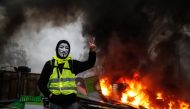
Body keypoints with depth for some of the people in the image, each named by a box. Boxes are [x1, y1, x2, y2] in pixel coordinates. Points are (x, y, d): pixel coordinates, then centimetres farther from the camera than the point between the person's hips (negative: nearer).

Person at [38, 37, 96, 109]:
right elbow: (41, 82, 8)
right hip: (55, 103, -1)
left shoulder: (73, 64, 7)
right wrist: (48, 94, -6)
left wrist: (92, 51, -19)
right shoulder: (50, 64, 5)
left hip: (71, 102, 1)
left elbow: (89, 64, -4)